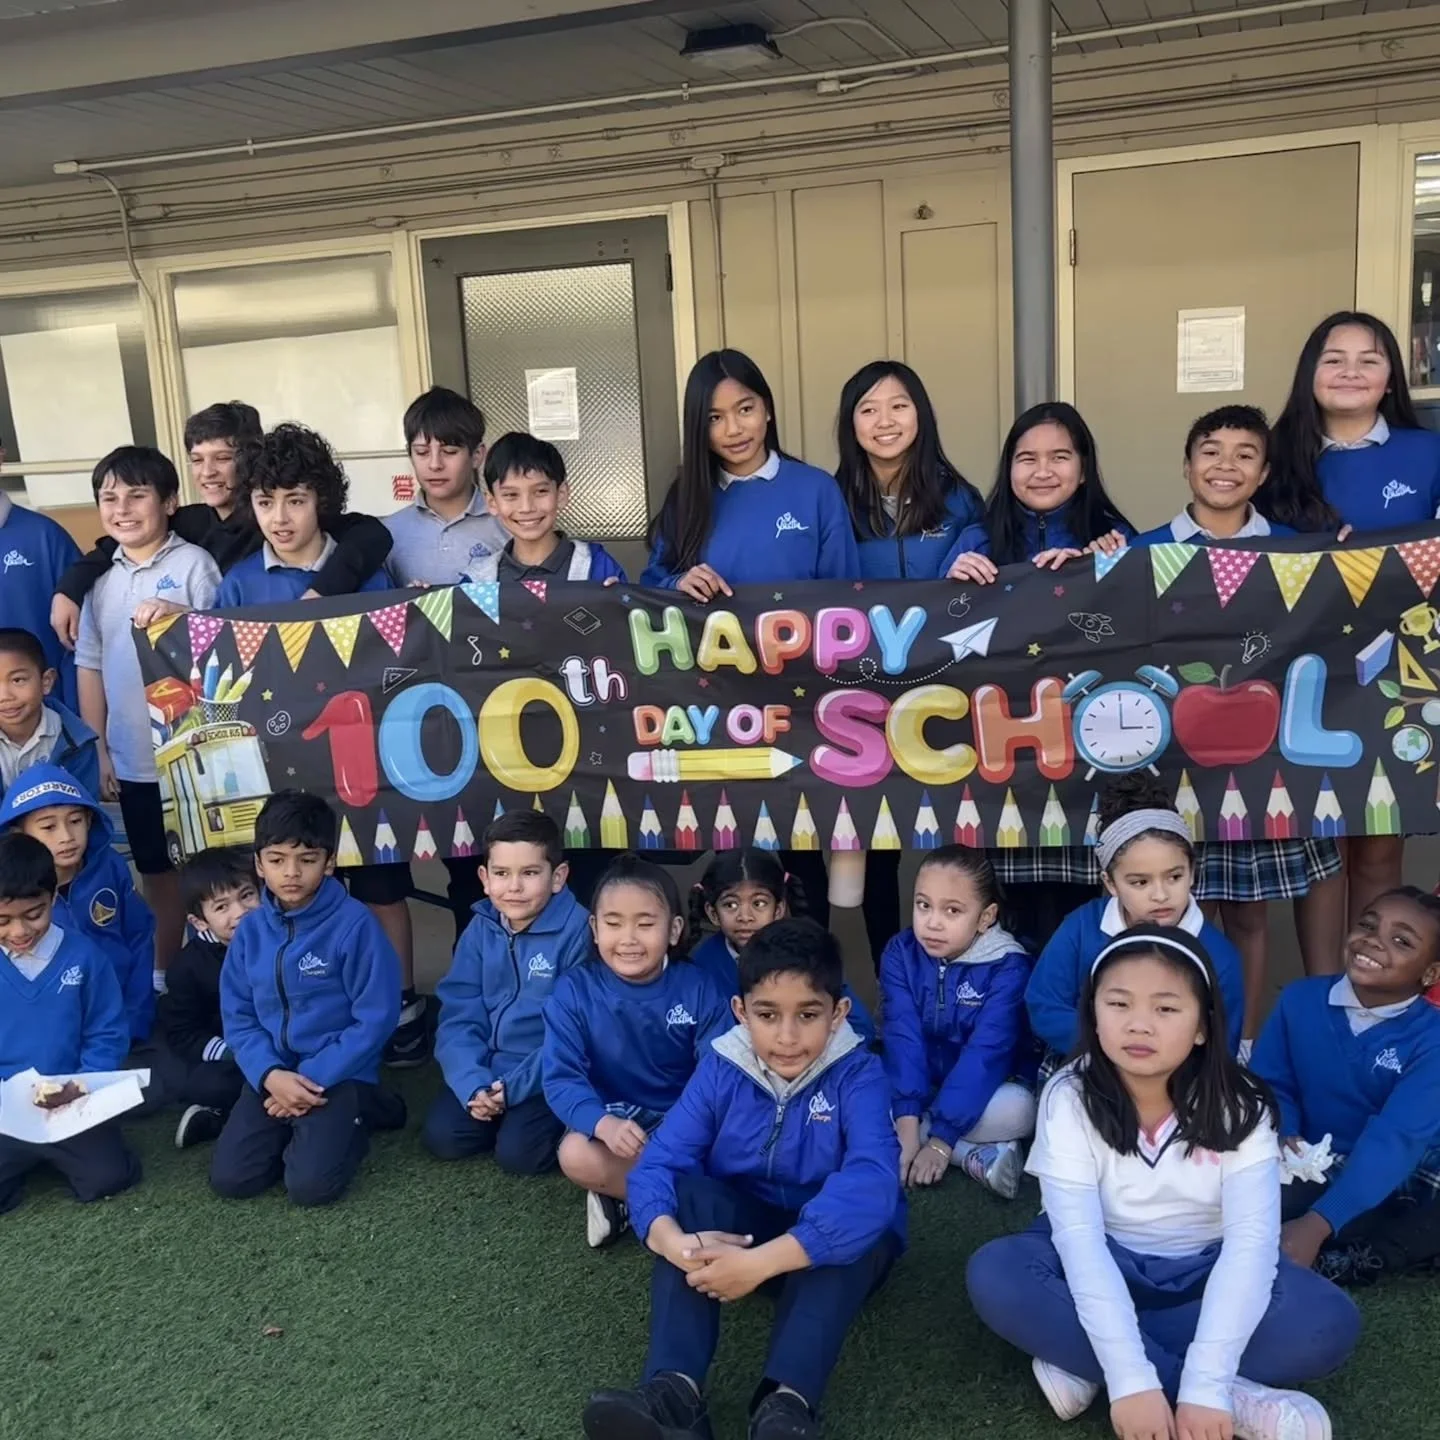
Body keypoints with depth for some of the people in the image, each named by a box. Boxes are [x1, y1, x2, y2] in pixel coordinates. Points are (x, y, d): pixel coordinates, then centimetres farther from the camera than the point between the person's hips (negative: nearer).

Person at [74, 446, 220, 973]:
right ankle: (165, 971, 32)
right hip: (133, 757, 5)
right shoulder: (101, 577, 7)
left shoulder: (193, 563, -7)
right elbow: (90, 665, 10)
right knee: (157, 871, 17)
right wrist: (97, 749, 8)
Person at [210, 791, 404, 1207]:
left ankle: (357, 1112, 7)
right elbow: (237, 1015, 4)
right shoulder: (250, 929, 2)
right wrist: (270, 1075, -14)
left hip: (339, 1074, -4)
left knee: (309, 1185, -21)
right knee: (229, 1179, -11)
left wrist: (312, 1079, -16)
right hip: (272, 1073, 5)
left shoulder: (354, 924, -14)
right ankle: (297, 1127, 15)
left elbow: (376, 1018, -13)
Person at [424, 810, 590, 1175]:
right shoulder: (481, 929, 0)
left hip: (548, 1075, -5)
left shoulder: (575, 930, -16)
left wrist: (518, 1085, -19)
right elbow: (459, 1016, -2)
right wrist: (473, 1084, -16)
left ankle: (560, 1121, 8)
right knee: (440, 1136, -11)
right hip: (488, 1068, 5)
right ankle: (510, 1114, 13)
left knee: (518, 1152, -22)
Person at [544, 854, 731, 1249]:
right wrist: (604, 1123, -36)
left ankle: (623, 1195, -10)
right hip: (611, 1118, 0)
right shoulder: (574, 990, -10)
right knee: (576, 1155, -32)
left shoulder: (699, 989, -9)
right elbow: (560, 1077, -16)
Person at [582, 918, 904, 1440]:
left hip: (830, 1248, -2)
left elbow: (872, 1182, -37)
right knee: (686, 1195, -26)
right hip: (741, 1229, 2)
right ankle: (674, 1392, -38)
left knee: (863, 1217, -34)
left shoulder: (858, 1075, -19)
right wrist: (673, 1241, -42)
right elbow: (656, 1164, -18)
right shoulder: (721, 1069, -10)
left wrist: (763, 1261, -47)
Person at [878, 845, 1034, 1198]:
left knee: (1018, 1107, -35)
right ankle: (976, 1156, -25)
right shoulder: (900, 954, -11)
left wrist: (941, 1139, -33)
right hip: (918, 1088, 4)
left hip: (979, 1093, -4)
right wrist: (906, 1120, -31)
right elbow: (903, 1037, -19)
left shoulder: (1008, 967, -20)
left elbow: (985, 1052, -27)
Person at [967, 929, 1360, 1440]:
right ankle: (1238, 1399, -30)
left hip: (1207, 1273, 1)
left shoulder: (1238, 1107, -16)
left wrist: (1205, 1384, -39)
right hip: (1106, 1269, 0)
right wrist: (1130, 1378, -39)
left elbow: (1251, 1240, -27)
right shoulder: (1070, 1099, -18)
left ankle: (1081, 1361, -23)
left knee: (1330, 1322, -29)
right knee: (992, 1274, -31)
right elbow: (1078, 1235, -27)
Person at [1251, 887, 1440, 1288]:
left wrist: (1315, 1226, -35)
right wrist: (1281, 1139, -22)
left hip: (1399, 1181, -2)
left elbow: (1395, 1141, -26)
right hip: (1311, 1170, 2)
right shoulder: (1300, 999, -5)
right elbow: (1270, 1085, 3)